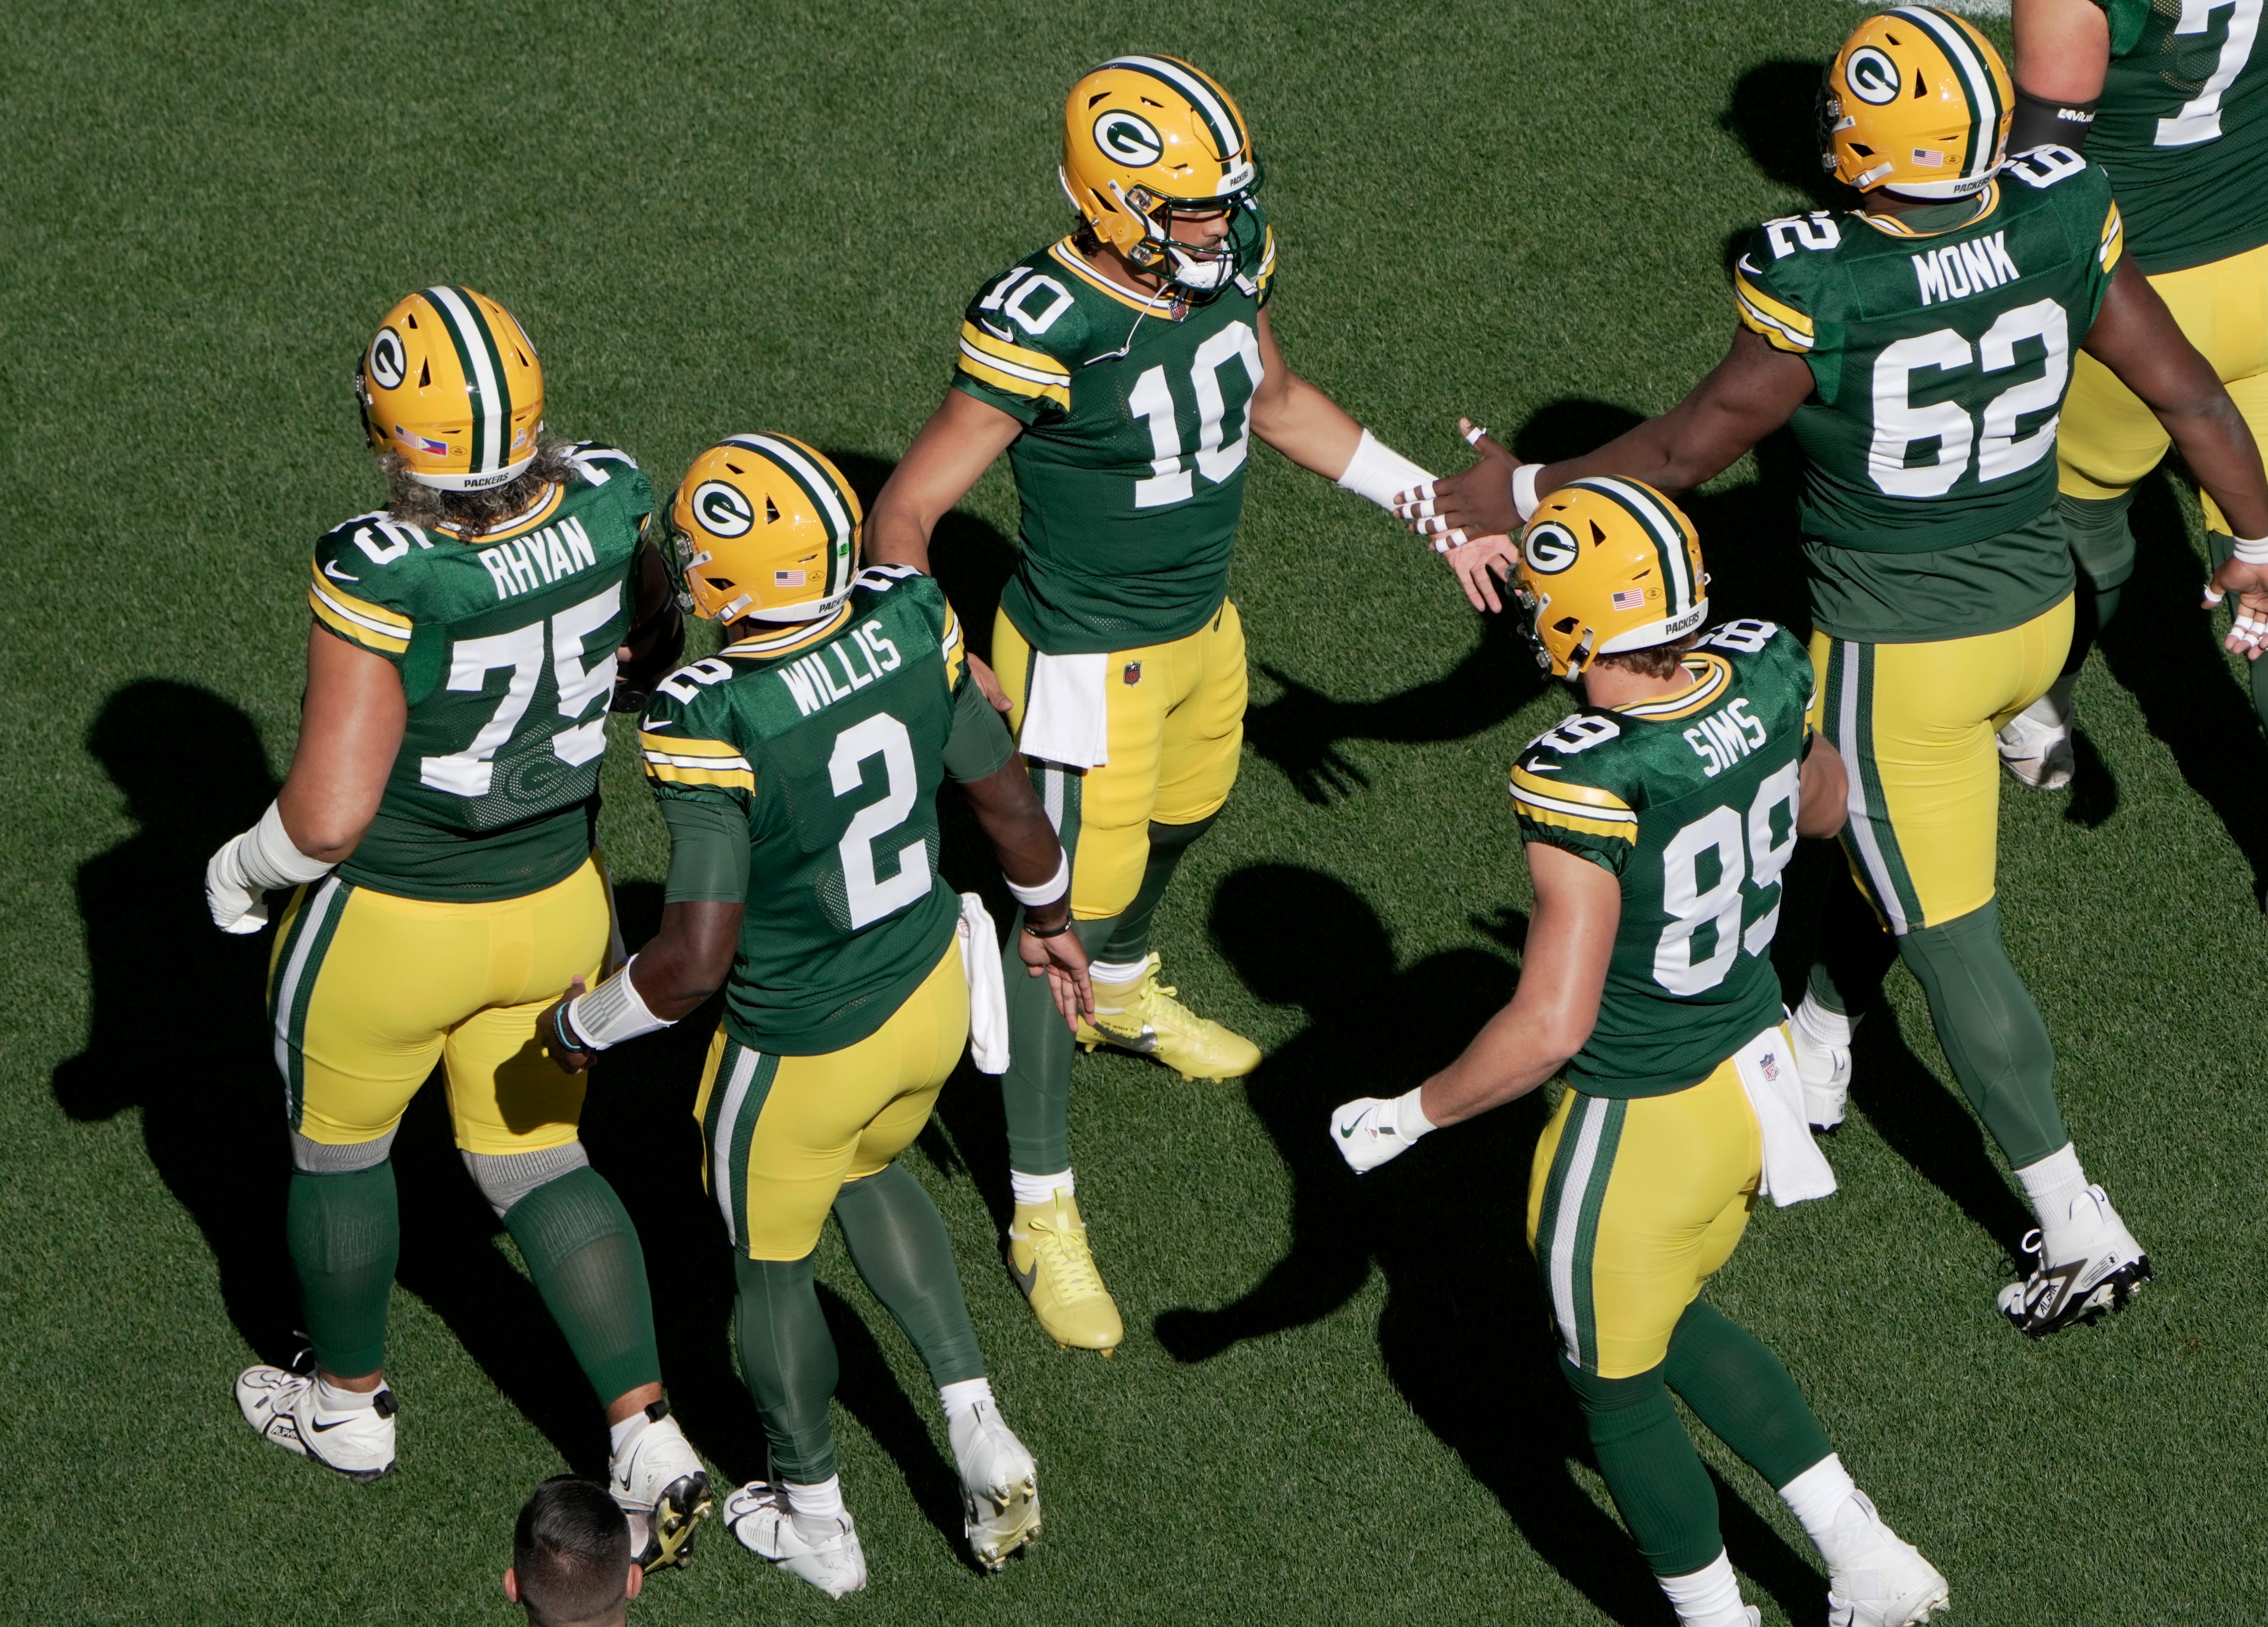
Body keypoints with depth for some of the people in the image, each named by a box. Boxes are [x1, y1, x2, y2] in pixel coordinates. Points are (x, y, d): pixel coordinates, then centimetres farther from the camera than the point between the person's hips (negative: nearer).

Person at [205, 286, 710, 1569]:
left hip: (392, 926, -5)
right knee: (537, 1160, 22)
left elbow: (329, 815, -26)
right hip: (558, 903, 5)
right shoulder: (610, 503, -16)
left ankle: (350, 1403, 44)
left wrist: (243, 869, -6)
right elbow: (656, 660, 4)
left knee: (340, 1148, 23)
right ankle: (652, 1440, 14)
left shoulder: (381, 580, -31)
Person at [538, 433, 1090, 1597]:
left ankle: (814, 1520, 43)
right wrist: (1049, 919, 19)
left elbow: (697, 957, -31)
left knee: (769, 1262, 22)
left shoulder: (712, 725, -32)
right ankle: (980, 1433, 30)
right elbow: (1008, 801, -1)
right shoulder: (913, 628, -16)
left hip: (805, 1047, -5)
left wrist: (586, 1025, -12)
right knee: (867, 1171, 35)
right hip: (935, 992, 5)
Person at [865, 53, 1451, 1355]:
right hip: (1088, 661, -8)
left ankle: (1125, 999, 65)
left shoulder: (1231, 264, -10)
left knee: (1185, 816, 32)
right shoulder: (1045, 331, -32)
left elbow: (1276, 399, 12)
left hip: (1203, 626, 8)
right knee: (1064, 915, 1)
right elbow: (907, 509, -24)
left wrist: (1430, 503, 15)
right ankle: (1045, 1211, 15)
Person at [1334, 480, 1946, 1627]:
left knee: (1617, 1383, 20)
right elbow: (1821, 811, 11)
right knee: (1674, 1324, 31)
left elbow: (1552, 1026, -29)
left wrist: (1409, 1116, -16)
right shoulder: (1765, 681, -12)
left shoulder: (1589, 786, -32)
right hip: (1756, 1068, 7)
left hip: (1642, 1130, -7)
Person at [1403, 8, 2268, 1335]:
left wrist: (1523, 496, 2)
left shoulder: (1822, 293, -26)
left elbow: (1686, 451, -13)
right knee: (1888, 835, 31)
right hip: (2037, 614, 6)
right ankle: (1821, 1049, 51)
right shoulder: (2063, 228, -13)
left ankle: (2078, 1231, 11)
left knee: (1954, 941, 7)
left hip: (1899, 653, -6)